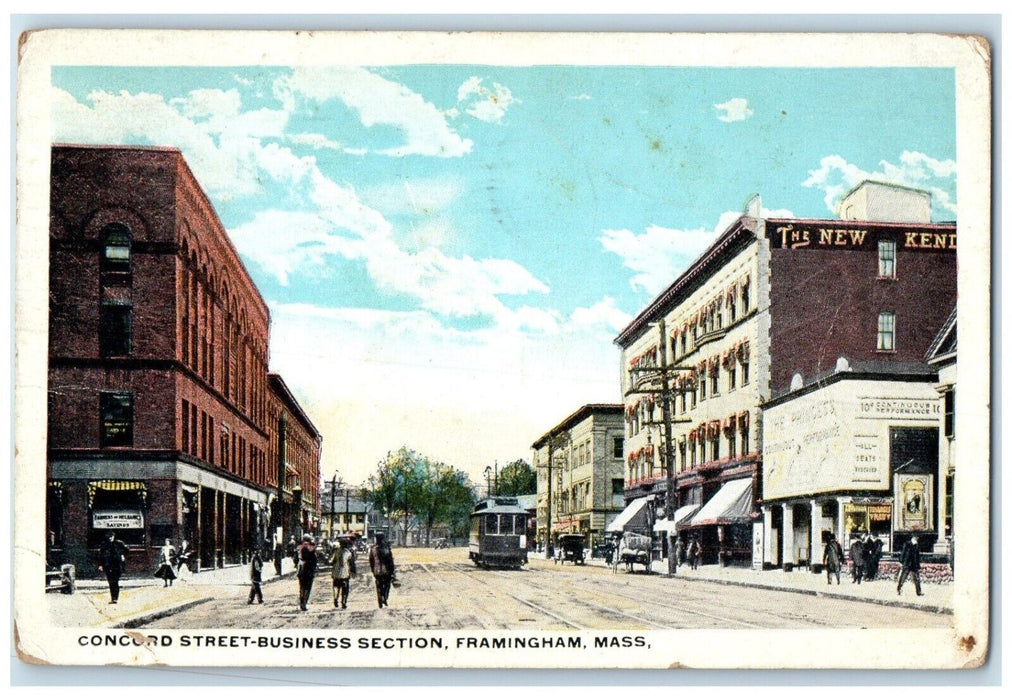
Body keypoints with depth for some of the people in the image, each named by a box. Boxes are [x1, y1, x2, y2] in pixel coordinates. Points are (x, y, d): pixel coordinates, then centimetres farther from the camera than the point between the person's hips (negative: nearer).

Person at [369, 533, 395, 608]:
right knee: (387, 585, 15)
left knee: (379, 587, 9)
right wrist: (392, 571, -2)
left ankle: (380, 602, 8)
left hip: (377, 571, 2)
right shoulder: (386, 547, -9)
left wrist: (372, 570, 17)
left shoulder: (373, 548, 0)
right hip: (386, 570, -2)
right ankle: (384, 598, -2)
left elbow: (370, 560, 7)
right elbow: (390, 560, -8)